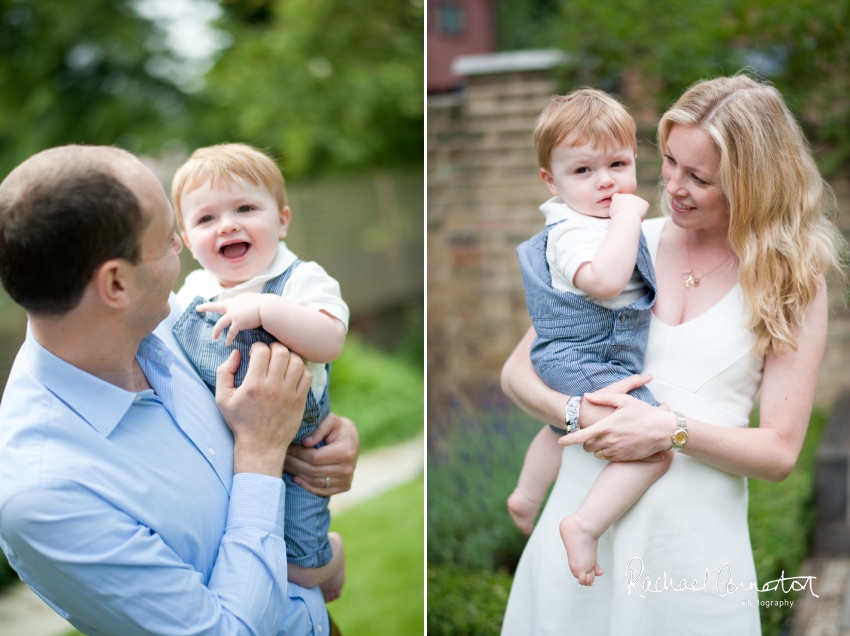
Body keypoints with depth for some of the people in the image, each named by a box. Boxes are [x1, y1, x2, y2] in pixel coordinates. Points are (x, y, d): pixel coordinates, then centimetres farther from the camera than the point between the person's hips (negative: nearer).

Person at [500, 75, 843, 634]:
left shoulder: (794, 282, -1)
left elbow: (780, 452, -4)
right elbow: (517, 372, 3)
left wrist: (672, 429, -19)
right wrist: (579, 412, -16)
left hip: (696, 541, -1)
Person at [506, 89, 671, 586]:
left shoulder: (598, 217, 7)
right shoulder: (573, 231, -25)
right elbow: (603, 280, -46)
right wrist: (627, 216, -38)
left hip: (566, 362, 11)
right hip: (588, 367, -11)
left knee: (564, 427, 36)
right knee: (656, 446, -17)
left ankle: (526, 497, 55)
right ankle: (585, 526, -19)